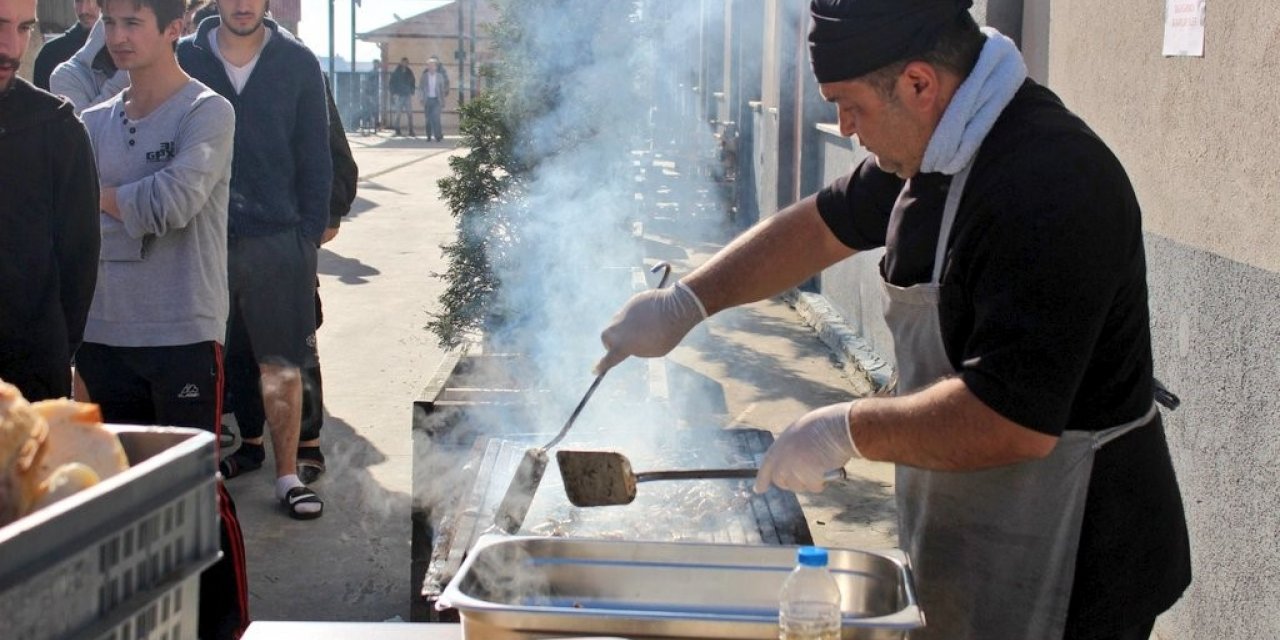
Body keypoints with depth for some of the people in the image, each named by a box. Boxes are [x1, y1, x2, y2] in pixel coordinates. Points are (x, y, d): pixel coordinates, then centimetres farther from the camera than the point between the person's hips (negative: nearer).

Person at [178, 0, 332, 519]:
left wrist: (310, 233, -2)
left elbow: (316, 159, 5)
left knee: (282, 366, 4)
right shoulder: (184, 59, 3)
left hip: (278, 239, 0)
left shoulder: (297, 63, 3)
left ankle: (287, 476, 14)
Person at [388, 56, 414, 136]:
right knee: (397, 113, 0)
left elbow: (412, 83, 19)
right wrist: (394, 93, -9)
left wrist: (411, 92, 7)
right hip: (398, 96, -3)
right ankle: (397, 131, 8)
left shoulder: (409, 73, 10)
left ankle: (411, 131, -3)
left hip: (407, 95, 3)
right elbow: (391, 83, -1)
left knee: (410, 114, -4)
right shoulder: (396, 73, -2)